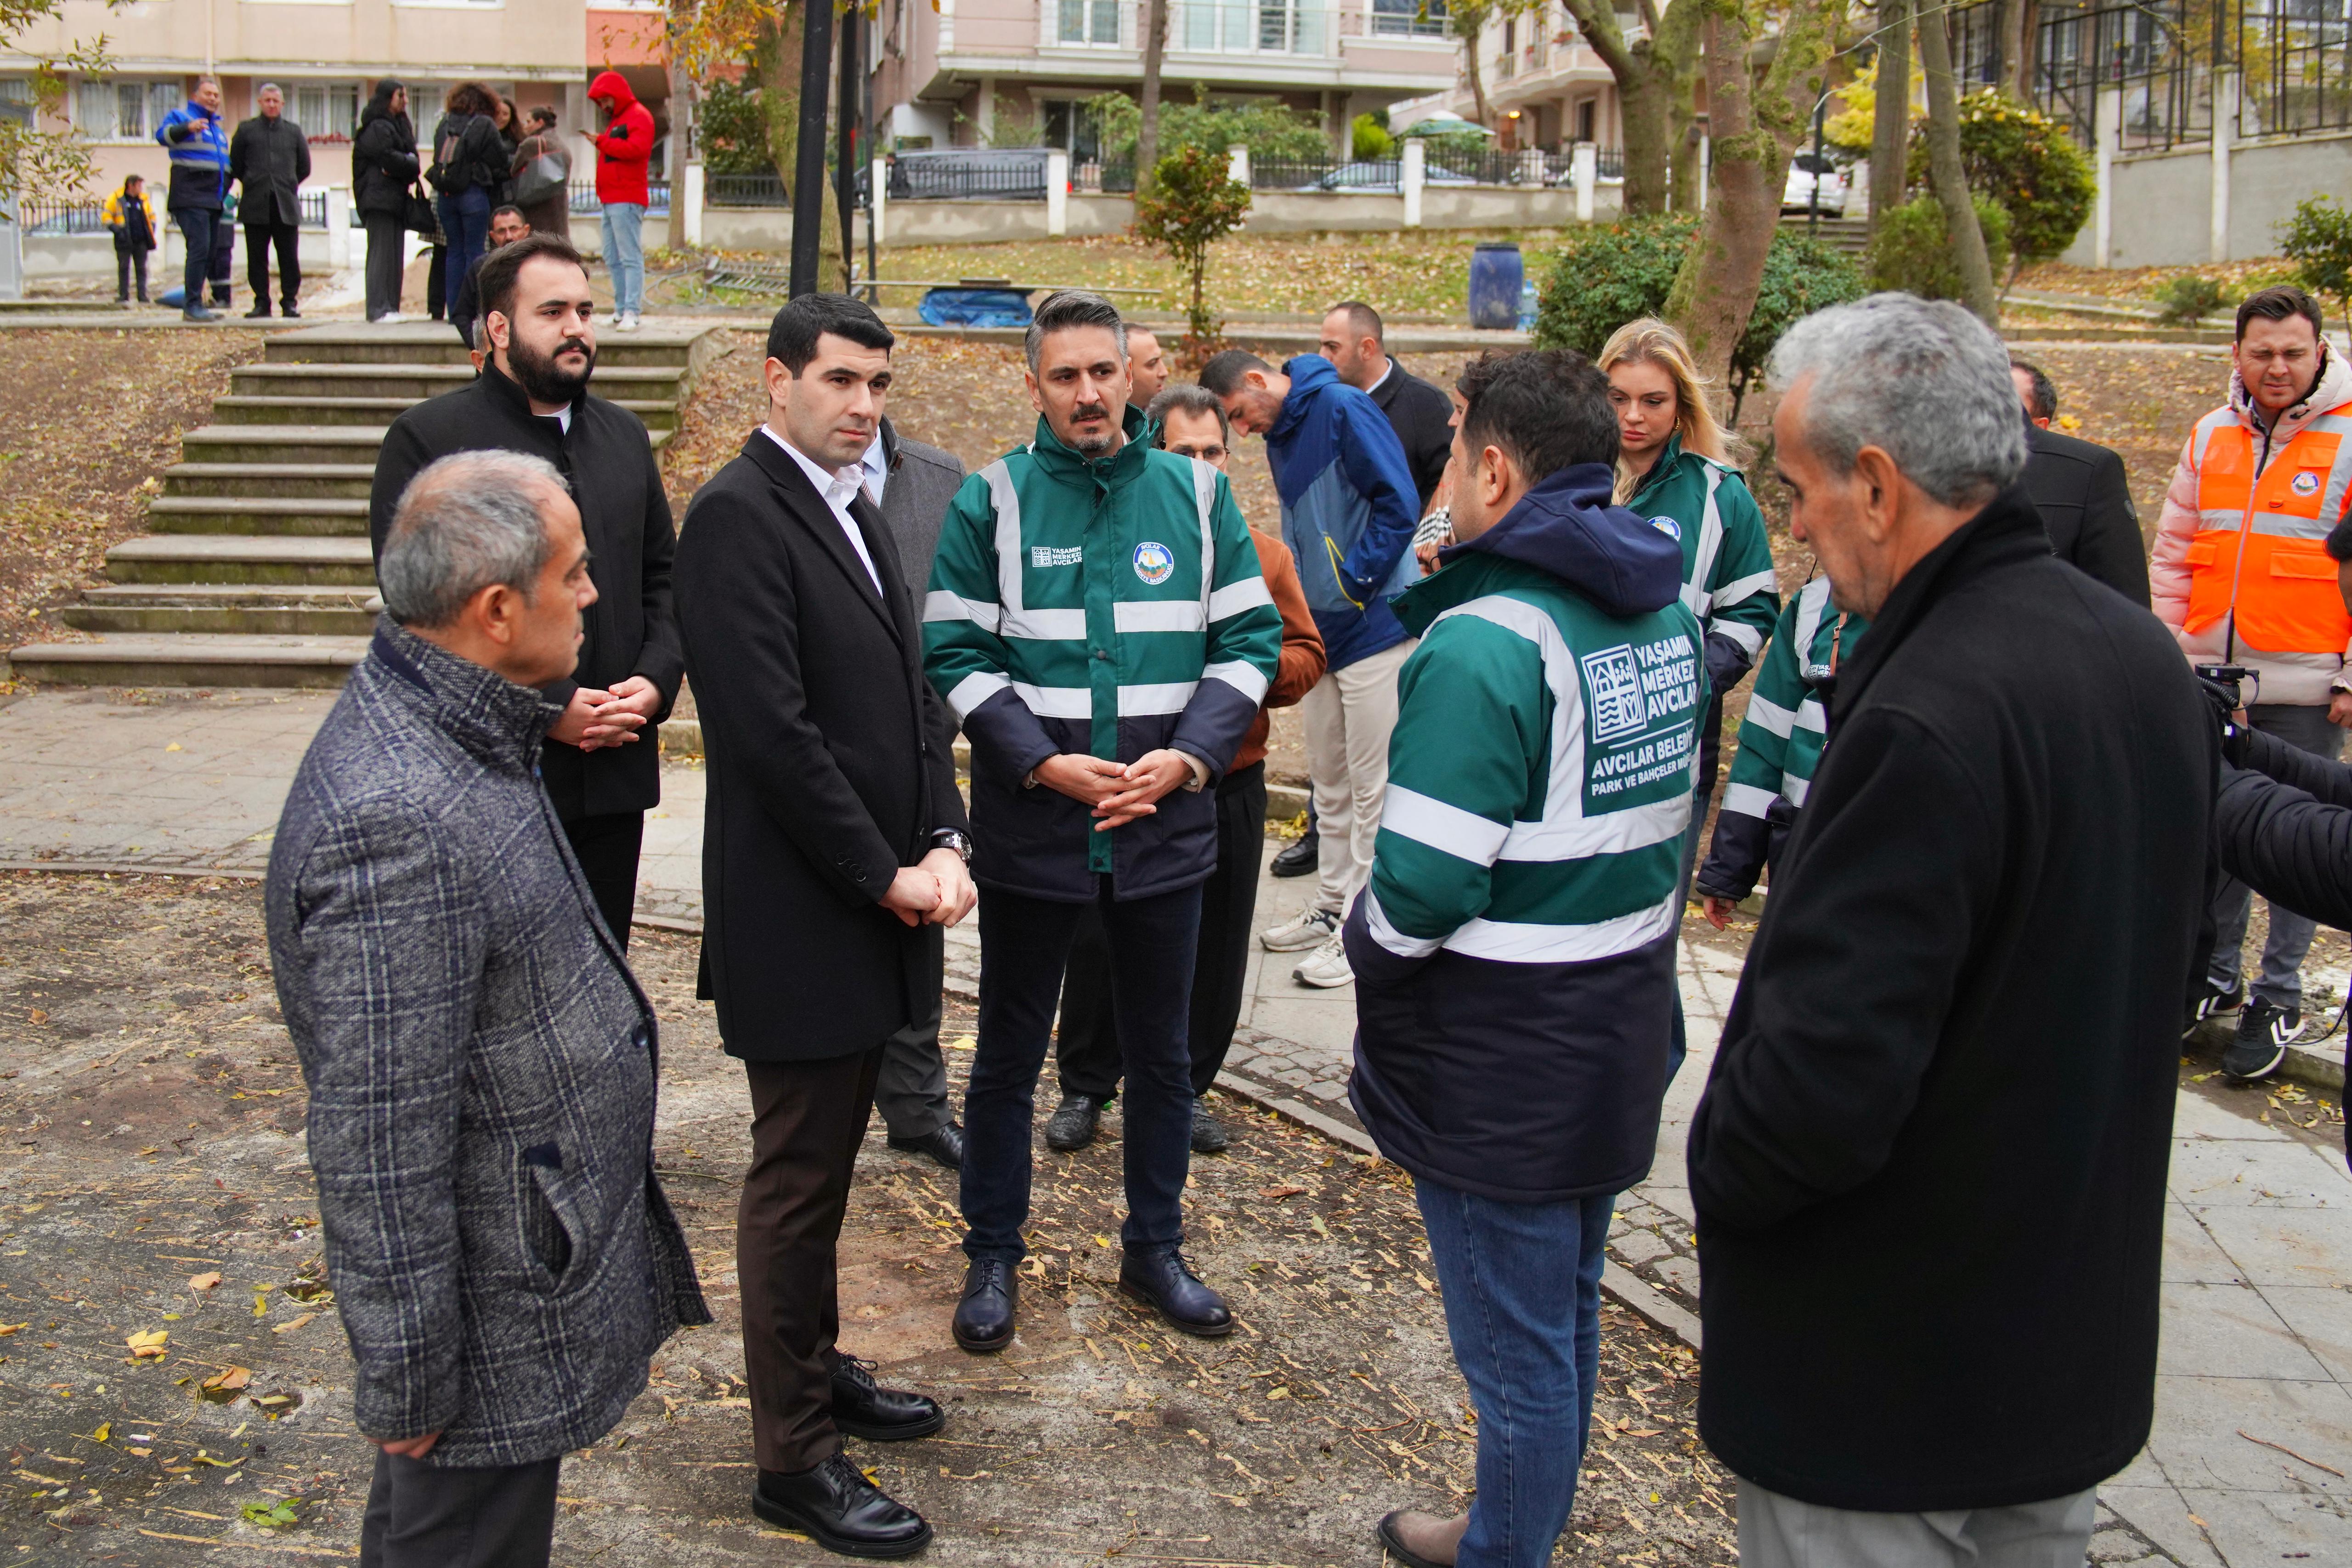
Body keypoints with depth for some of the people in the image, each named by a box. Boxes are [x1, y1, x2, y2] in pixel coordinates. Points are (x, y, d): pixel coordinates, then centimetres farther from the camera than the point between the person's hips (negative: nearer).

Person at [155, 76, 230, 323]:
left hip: (213, 201, 8)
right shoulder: (181, 116, 1)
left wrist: (225, 190, 21)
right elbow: (163, 135, -19)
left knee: (209, 254, 8)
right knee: (199, 248, -18)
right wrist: (187, 128, -37)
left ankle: (191, 305, 15)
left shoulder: (218, 127, 25)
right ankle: (193, 304, -19)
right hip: (191, 198, -8)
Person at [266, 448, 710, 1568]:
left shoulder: (457, 730, 1)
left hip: (542, 1237, 9)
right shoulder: (399, 823, -31)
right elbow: (377, 1142, -28)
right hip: (496, 1315, -9)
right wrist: (405, 1383, -20)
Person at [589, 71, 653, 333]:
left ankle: (632, 313, -18)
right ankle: (621, 310, 13)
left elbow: (637, 148, -21)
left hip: (627, 200, -10)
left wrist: (603, 142, -18)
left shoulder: (639, 116, -5)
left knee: (631, 257, -13)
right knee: (612, 259, 9)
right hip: (611, 200, 10)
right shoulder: (616, 120, 26)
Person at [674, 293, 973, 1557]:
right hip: (799, 917, -9)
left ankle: (817, 1370, 36)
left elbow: (912, 694, 13)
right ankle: (794, 1460, 14)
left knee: (827, 1162, 20)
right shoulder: (737, 515, -15)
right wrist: (885, 876, -15)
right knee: (796, 1180, 2)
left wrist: (944, 840, -1)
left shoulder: (853, 513, 14)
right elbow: (774, 731, -21)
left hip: (875, 906, 9)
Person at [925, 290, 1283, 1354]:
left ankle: (1155, 1248, 32)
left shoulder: (1197, 493, 2)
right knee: (1009, 1053, 11)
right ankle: (993, 1257, 27)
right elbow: (954, 653, -6)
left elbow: (1250, 639, 2)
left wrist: (1188, 756, -13)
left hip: (1165, 827, 2)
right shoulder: (990, 501, -3)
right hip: (1030, 828, -2)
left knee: (1161, 1052, 15)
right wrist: (1045, 762, -18)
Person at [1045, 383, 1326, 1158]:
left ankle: (1187, 1087, 27)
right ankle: (1085, 1087, 23)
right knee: (1102, 942, 6)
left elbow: (1306, 653, 8)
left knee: (1214, 949, 10)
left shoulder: (1264, 554, 7)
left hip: (1230, 787, 3)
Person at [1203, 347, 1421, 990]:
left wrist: (1352, 584, -16)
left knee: (1371, 787, -2)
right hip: (1321, 632, 9)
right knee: (1330, 783, 16)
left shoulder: (1343, 408, -13)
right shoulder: (1280, 436, 13)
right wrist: (1301, 602, 10)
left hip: (1374, 624, -9)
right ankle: (1331, 907, 28)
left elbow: (1399, 503, -19)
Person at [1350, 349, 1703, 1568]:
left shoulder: (1486, 643, -22)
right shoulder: (1668, 613, 5)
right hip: (1622, 1036, 9)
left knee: (1517, 1350, 6)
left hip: (1499, 1063, -9)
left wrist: (1367, 954, -6)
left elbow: (1421, 885, -24)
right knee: (1568, 1309, 23)